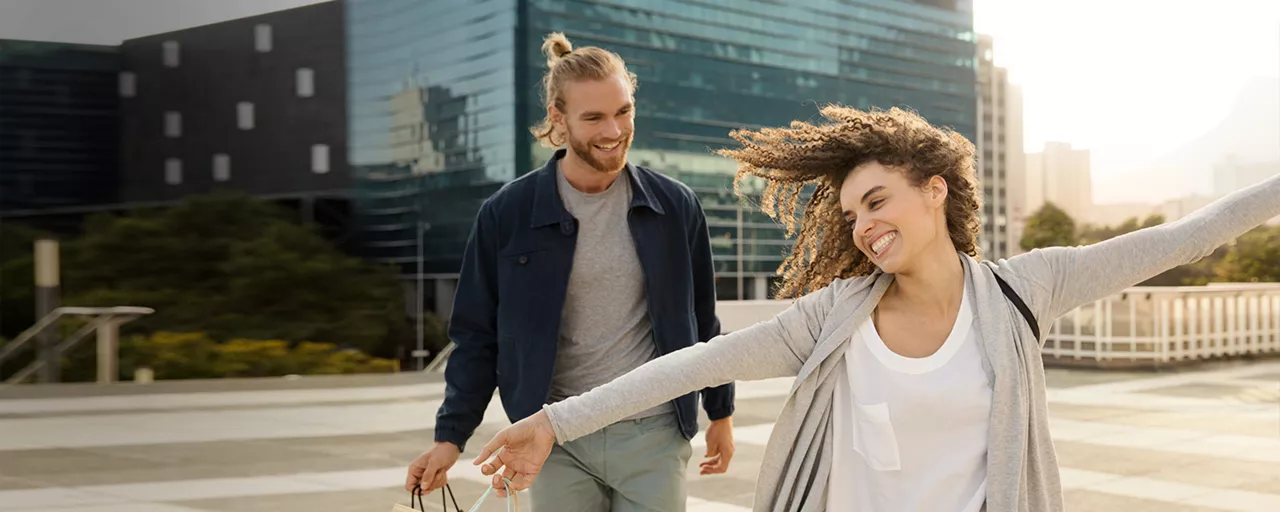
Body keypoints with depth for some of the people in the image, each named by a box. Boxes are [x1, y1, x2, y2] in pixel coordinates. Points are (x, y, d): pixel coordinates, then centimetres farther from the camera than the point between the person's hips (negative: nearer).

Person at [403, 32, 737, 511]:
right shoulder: (506, 214, -4)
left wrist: (720, 412, 15)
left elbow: (700, 319, 10)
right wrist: (451, 434, -6)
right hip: (558, 441, 0)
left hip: (653, 437, 1)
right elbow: (478, 334, 1)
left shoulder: (675, 206, 0)